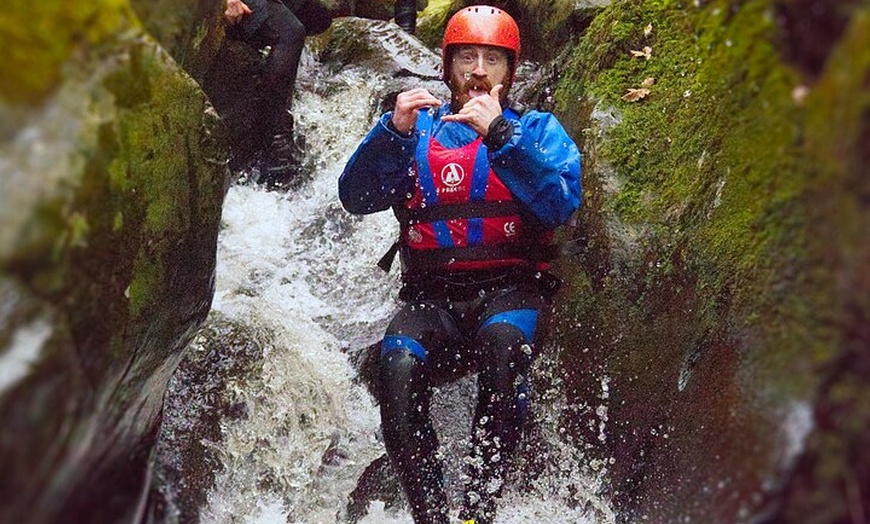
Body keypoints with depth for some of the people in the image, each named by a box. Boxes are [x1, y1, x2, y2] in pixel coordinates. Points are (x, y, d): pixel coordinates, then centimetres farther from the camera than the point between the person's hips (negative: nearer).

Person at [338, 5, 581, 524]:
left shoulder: (539, 128, 13)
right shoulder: (419, 129, 19)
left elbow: (561, 203, -7)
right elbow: (356, 198, 4)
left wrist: (499, 134, -15)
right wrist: (394, 131, -10)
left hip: (512, 287, -1)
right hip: (432, 296, 2)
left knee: (501, 339, -36)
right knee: (398, 366, -30)